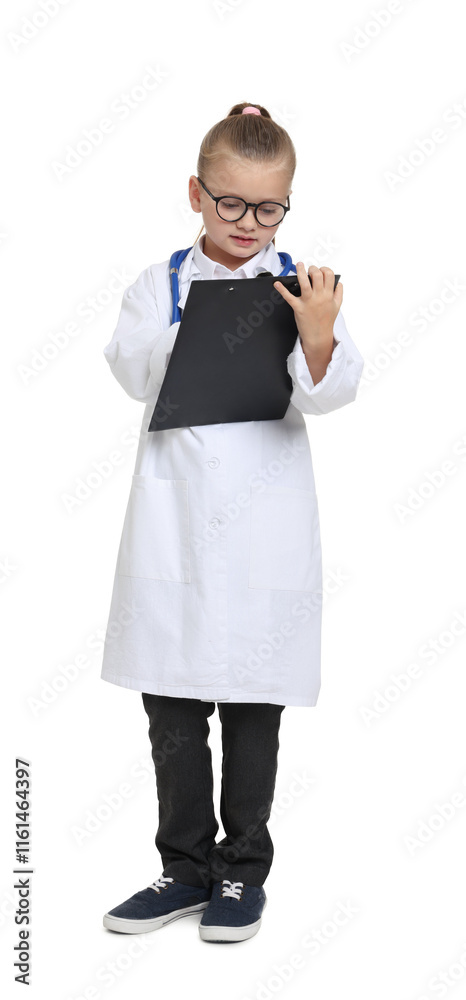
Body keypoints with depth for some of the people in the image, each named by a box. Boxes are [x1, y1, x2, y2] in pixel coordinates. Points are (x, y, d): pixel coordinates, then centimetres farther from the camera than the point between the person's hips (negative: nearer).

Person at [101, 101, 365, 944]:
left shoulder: (301, 286, 0)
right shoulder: (161, 284, 4)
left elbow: (327, 395, -10)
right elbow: (133, 375, -9)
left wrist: (317, 338, -30)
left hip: (264, 522, -1)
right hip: (174, 518, 2)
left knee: (253, 703, 8)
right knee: (171, 703, 9)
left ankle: (243, 871, 23)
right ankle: (187, 867, 25)